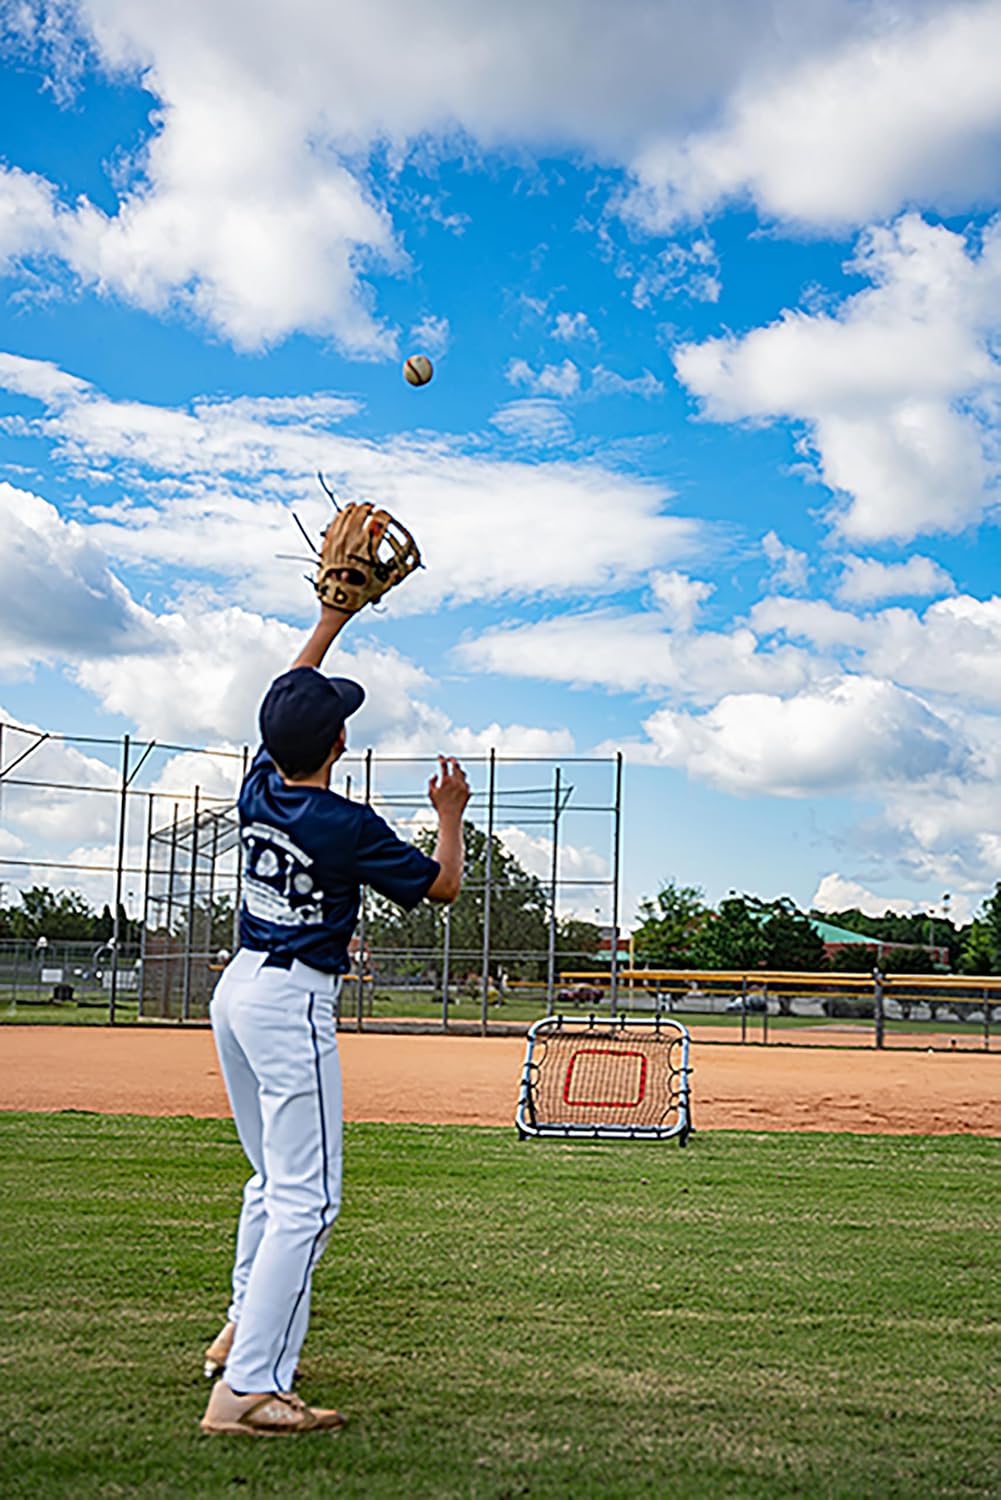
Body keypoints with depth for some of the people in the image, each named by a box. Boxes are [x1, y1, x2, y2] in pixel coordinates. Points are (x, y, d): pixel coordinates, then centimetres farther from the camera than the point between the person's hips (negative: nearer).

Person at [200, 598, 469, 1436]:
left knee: (274, 1180, 22)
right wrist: (450, 812, 11)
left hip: (237, 989, 9)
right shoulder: (346, 825, -17)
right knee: (305, 1200, -10)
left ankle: (245, 1335, 31)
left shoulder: (259, 790, 3)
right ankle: (246, 1390, -16)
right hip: (292, 1002, -9)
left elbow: (289, 696, 22)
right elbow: (442, 886, -4)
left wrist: (334, 616, 27)